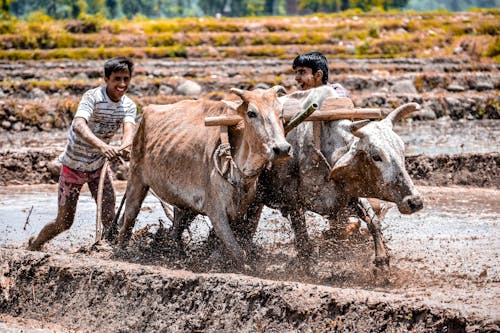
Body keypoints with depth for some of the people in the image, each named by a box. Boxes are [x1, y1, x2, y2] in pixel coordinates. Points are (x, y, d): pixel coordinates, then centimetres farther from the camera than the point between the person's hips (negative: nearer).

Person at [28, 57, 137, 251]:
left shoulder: (128, 106, -7)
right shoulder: (93, 97, -25)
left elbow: (129, 129, -27)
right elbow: (79, 126, -42)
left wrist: (125, 147, -52)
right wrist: (102, 146, -61)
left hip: (98, 166, 5)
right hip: (74, 166, -5)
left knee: (110, 219, -5)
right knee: (64, 222, 4)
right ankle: (34, 246, 30)